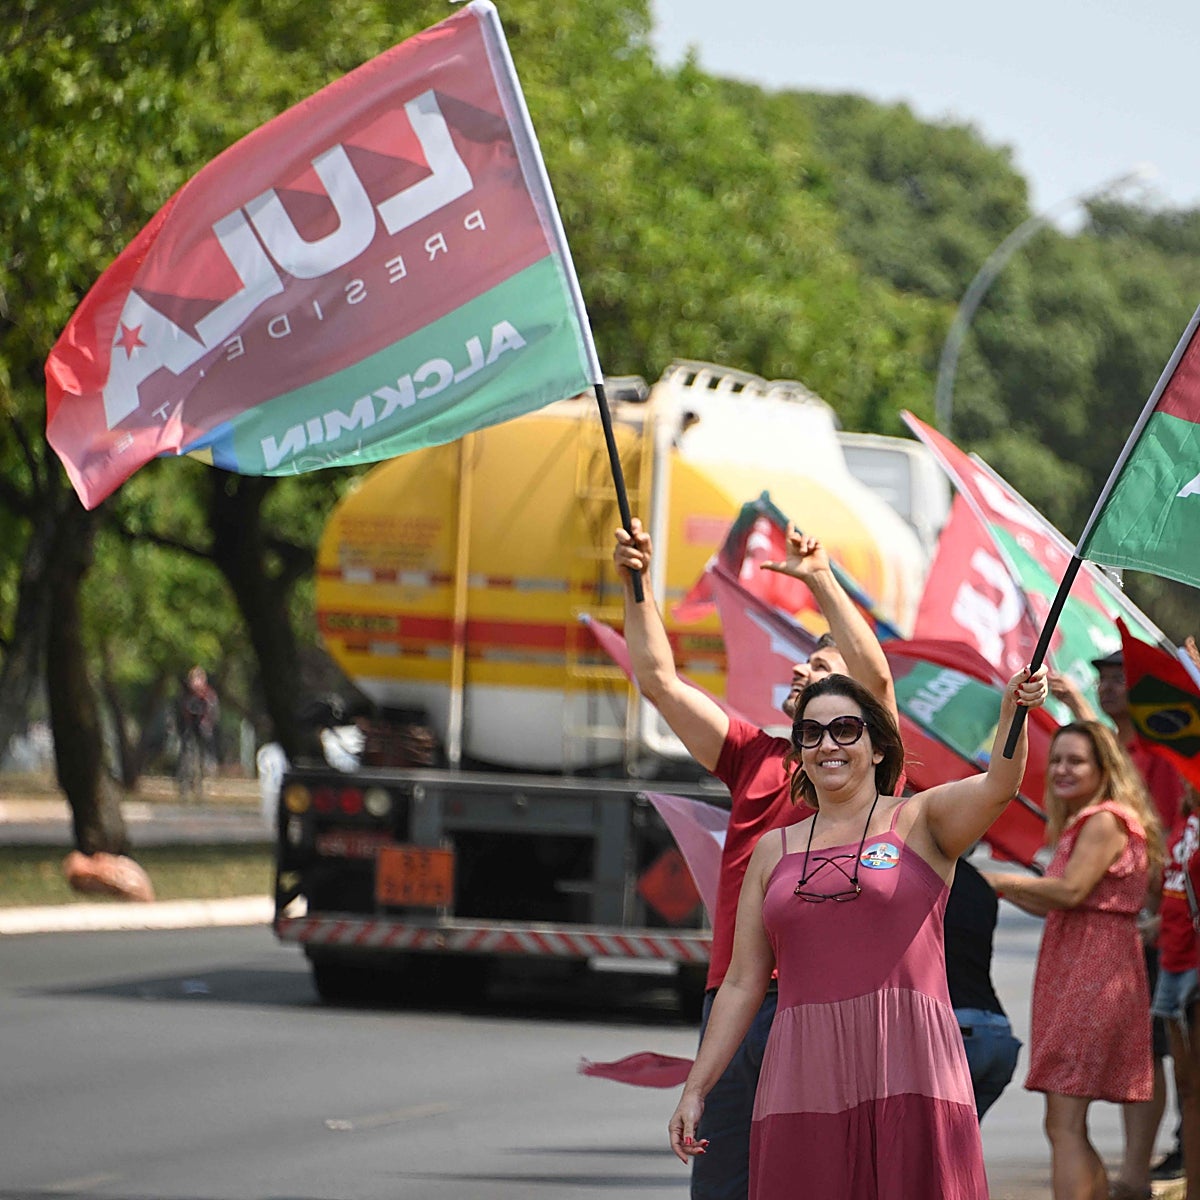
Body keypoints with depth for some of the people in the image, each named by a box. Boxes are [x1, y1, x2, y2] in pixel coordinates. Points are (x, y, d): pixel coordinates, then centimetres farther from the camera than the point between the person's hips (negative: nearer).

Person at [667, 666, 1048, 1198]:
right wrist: (695, 1088, 12)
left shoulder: (920, 822, 8)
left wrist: (1012, 712, -33)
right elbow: (742, 984, 17)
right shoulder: (774, 850, 17)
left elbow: (997, 786, -13)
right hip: (805, 1077, 3)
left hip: (906, 1072, -3)